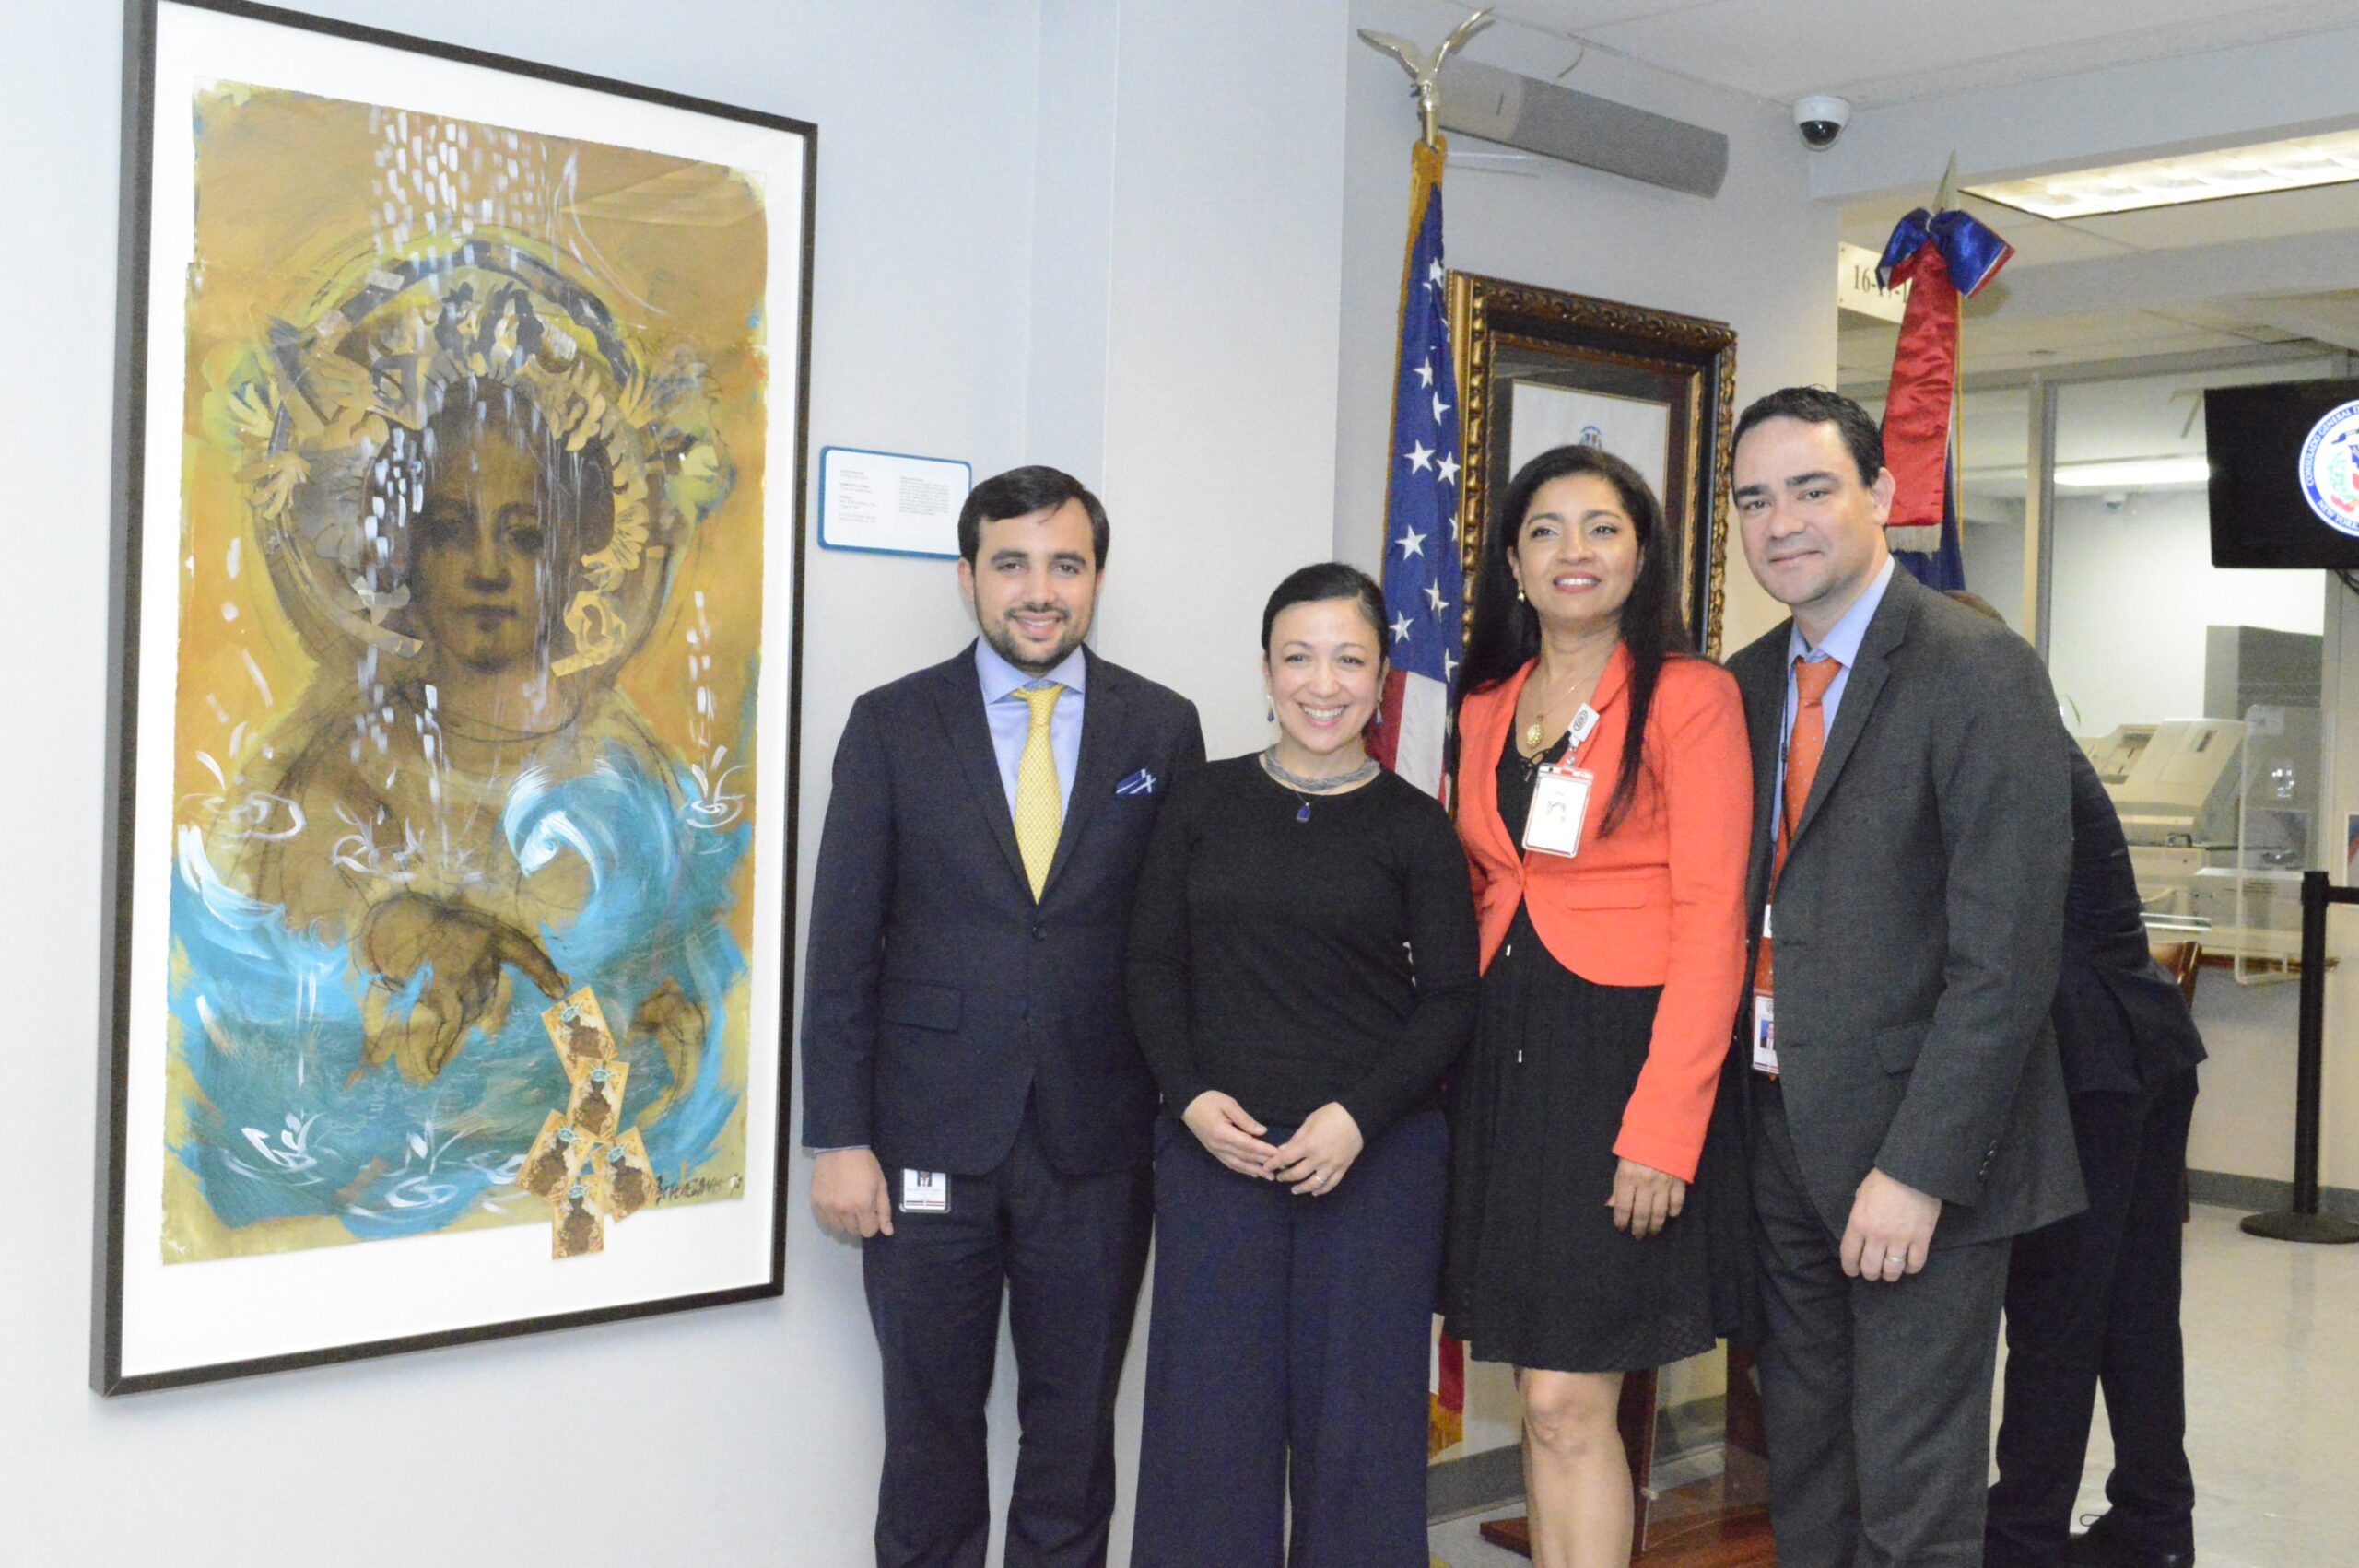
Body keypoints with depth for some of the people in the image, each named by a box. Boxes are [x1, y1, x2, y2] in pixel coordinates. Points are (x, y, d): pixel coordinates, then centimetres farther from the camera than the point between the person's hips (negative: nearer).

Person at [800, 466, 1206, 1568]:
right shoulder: (892, 726, 1)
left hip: (1097, 1140, 1)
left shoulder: (1162, 728, 3)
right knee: (930, 1417, 10)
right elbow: (842, 946, -1)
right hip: (932, 1135, 0)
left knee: (1075, 1418, 11)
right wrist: (839, 1138, -5)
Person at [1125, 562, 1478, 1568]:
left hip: (1374, 1153, -1)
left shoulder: (1415, 826, 2)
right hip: (1214, 1145, 1)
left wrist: (1356, 1116, -13)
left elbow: (1449, 1001, 0)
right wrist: (1193, 1097, -8)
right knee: (1211, 1405, 4)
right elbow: (1153, 966, 7)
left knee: (1359, 1406, 4)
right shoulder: (1204, 805, 7)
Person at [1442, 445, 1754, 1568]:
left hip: (1624, 1057, -6)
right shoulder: (1487, 709, 13)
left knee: (1568, 1401, -6)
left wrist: (1664, 1127, -18)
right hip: (1505, 1061, 6)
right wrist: (1468, 1048, 4)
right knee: (1547, 1396, 11)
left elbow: (1712, 922, -11)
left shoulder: (1689, 697, -6)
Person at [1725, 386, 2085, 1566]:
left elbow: (2007, 952, -18)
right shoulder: (1749, 683, 10)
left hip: (1915, 1146, -6)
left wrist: (1918, 1170, -20)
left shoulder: (1980, 672, -13)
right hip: (1780, 1125, 7)